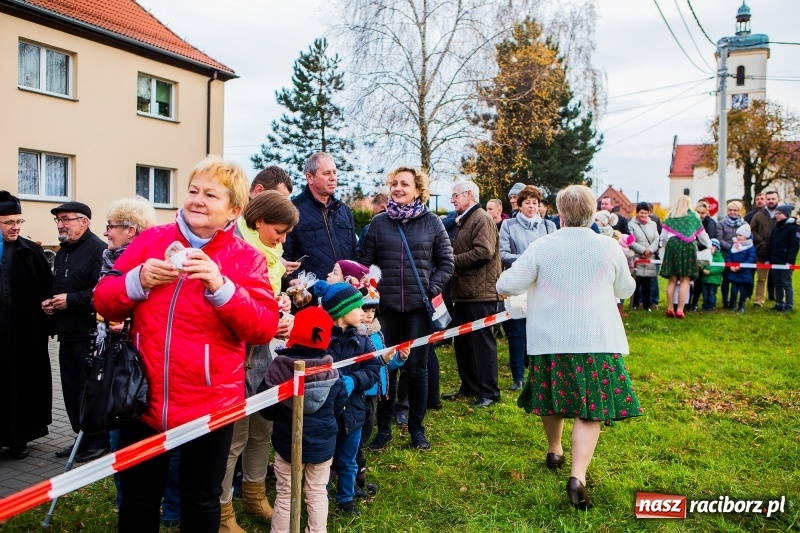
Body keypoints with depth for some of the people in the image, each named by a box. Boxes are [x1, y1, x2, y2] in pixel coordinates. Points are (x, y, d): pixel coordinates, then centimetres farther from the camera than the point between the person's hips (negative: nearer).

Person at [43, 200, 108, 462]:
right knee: (72, 390, 14)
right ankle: (82, 438, 27)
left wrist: (71, 300, -20)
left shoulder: (98, 249, -15)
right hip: (67, 334, 9)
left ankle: (99, 442, 13)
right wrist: (49, 301, 8)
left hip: (90, 335, -9)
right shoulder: (63, 252, 17)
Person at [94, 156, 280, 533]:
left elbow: (265, 328, -14)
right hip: (143, 399, 2)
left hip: (209, 404, -2)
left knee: (201, 502, 15)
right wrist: (138, 281, -16)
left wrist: (221, 287, -26)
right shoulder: (150, 241, 2)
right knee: (138, 500, 18)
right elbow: (103, 302, 4)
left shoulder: (246, 258, -5)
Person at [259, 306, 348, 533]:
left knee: (285, 496, 14)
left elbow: (265, 409, -9)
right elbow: (339, 406, 0)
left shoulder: (278, 367, -16)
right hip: (322, 443, 1)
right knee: (317, 494, 16)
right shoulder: (331, 370, -12)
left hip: (287, 442, -1)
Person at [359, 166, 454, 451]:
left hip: (419, 307, -1)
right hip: (387, 306, 1)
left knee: (418, 368, 7)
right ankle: (383, 428, 21)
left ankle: (417, 428, 21)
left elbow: (446, 262, 5)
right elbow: (365, 261, 6)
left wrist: (432, 289, -5)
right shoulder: (378, 222, 4)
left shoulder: (432, 222, 2)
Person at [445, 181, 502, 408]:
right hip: (464, 291, 10)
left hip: (480, 293, -10)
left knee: (482, 341, -4)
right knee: (462, 341, 14)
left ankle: (489, 391, 4)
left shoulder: (481, 219, -10)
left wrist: (453, 261, -16)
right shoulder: (463, 221, 20)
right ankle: (469, 386, 25)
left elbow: (483, 251, -23)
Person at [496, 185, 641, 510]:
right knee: (590, 409, 0)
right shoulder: (610, 247, -1)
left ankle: (554, 452, 41)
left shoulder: (542, 246, -5)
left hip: (551, 339, 1)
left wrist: (503, 287, 19)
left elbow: (508, 285, -4)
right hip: (596, 339, -1)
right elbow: (625, 290, 14)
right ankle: (577, 476, -13)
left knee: (554, 395, 21)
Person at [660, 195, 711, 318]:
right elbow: (702, 234, 22)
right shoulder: (693, 215, 13)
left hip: (672, 245, 2)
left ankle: (670, 308, 3)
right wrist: (709, 245, 39)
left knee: (672, 280, 6)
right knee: (685, 280, -3)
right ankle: (680, 310, -10)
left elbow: (663, 236, 10)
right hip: (688, 246, -2)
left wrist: (665, 245, 29)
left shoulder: (670, 216, 15)